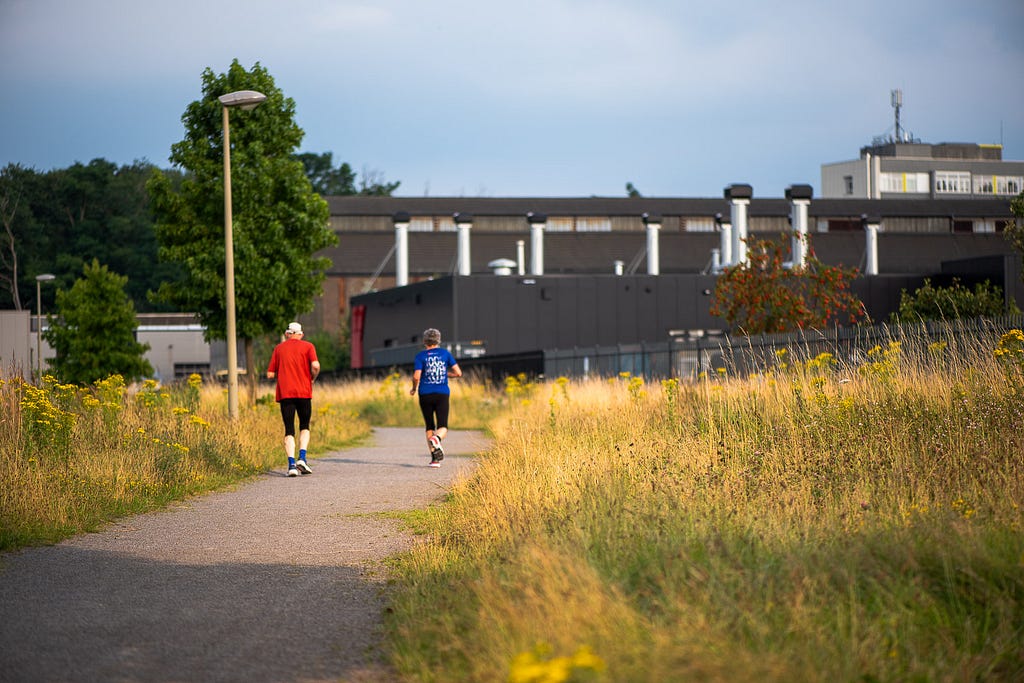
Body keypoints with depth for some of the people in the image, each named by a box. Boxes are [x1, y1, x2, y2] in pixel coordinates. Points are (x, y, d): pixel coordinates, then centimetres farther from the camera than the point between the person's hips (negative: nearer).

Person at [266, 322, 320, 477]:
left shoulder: (279, 348, 10)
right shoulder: (308, 346, 5)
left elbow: (270, 374, 8)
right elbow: (315, 365, -12)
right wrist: (312, 379, 6)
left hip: (285, 393, 1)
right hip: (303, 393, -1)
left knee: (289, 431, 1)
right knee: (304, 427, 15)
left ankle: (291, 464, -14)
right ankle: (302, 458, -4)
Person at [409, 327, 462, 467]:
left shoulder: (421, 356, 0)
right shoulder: (445, 353, 6)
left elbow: (416, 377, -11)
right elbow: (458, 373, 3)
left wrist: (414, 389, 8)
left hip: (425, 394, 0)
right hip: (442, 393, 0)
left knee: (429, 427, 12)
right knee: (443, 427, -1)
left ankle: (434, 458, 5)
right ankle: (436, 439, -36)